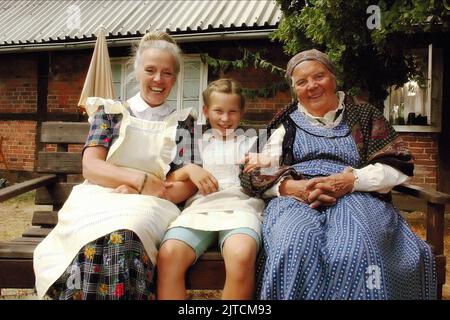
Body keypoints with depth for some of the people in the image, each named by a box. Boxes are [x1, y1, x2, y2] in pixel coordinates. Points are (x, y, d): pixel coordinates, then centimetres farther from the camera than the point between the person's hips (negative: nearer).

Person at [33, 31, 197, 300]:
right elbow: (91, 167, 2)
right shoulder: (111, 111, 14)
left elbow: (189, 185, 6)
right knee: (94, 240, -36)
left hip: (151, 205, 0)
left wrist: (142, 193, -12)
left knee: (124, 238, -37)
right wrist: (141, 179, -14)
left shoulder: (183, 122, 14)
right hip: (101, 199, 1)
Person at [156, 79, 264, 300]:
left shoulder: (250, 143, 26)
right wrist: (189, 169, 0)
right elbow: (169, 182, 19)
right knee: (168, 254, -33)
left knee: (242, 255, -37)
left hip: (240, 205, -1)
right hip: (200, 206, 1)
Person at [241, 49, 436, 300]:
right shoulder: (286, 124, 19)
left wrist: (351, 180, -13)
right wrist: (293, 187, -13)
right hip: (295, 201, 1)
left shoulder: (364, 117, 17)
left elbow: (399, 166, 6)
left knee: (357, 250, -37)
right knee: (294, 248, -36)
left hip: (354, 198, 0)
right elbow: (255, 173, 9)